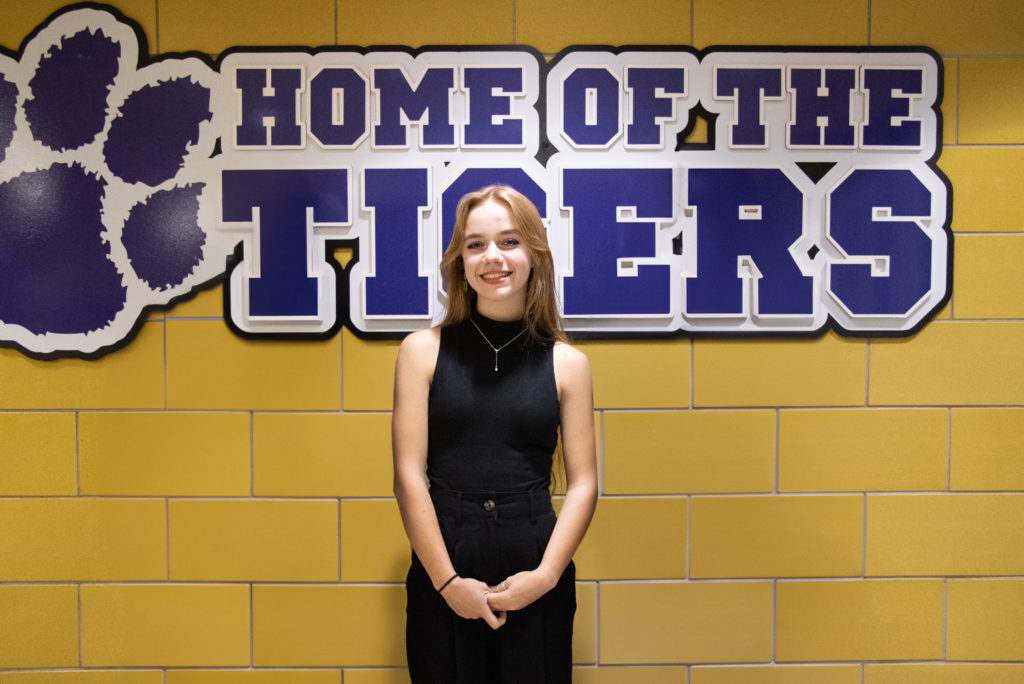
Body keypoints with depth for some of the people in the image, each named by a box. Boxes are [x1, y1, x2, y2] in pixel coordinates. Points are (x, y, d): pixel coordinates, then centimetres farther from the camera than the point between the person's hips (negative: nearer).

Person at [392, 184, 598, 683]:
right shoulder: (423, 351, 0)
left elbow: (583, 483, 1)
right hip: (441, 573, 0)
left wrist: (547, 574, -9)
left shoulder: (567, 364, 1)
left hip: (537, 575, 1)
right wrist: (447, 580, -8)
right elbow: (409, 476, -3)